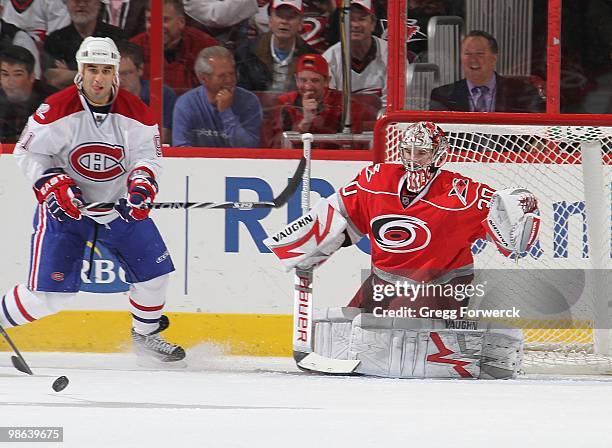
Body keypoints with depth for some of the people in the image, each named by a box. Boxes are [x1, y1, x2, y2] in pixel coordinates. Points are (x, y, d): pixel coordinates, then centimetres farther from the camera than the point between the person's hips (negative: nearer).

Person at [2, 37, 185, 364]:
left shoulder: (134, 112, -8)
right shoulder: (57, 109, -18)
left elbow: (147, 155, -1)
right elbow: (28, 153, -10)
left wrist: (142, 184, -21)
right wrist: (55, 184, -22)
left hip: (119, 204, 4)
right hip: (65, 207, -4)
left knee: (153, 271, 2)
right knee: (48, 294, -13)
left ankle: (146, 335, 25)